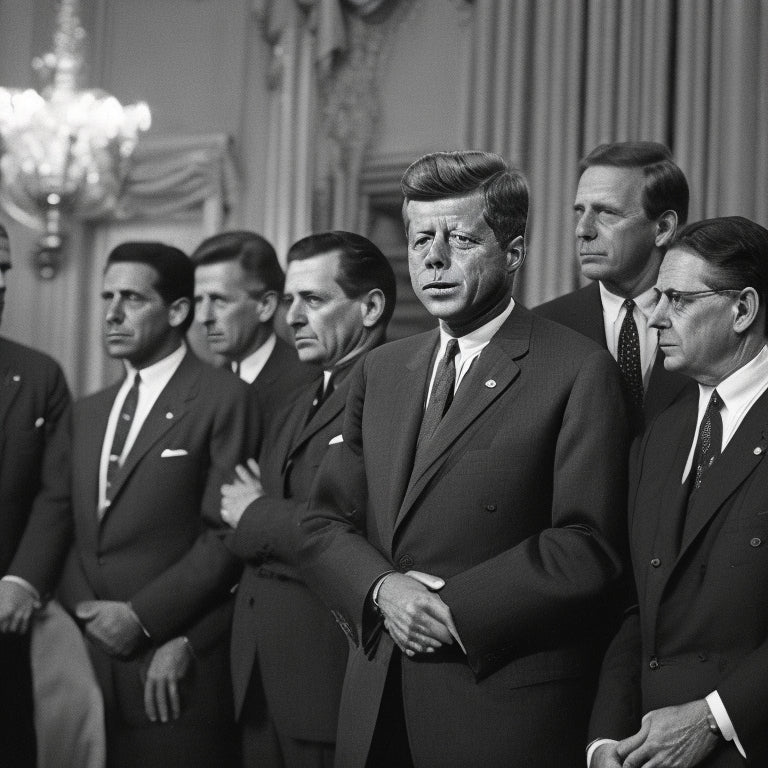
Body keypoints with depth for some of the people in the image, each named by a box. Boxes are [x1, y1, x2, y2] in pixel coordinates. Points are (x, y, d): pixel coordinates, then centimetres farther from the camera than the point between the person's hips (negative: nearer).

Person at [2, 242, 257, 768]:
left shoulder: (223, 399, -4)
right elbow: (55, 515, 13)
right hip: (88, 660, 6)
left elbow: (226, 533, -10)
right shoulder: (88, 412, 18)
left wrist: (142, 616, -13)